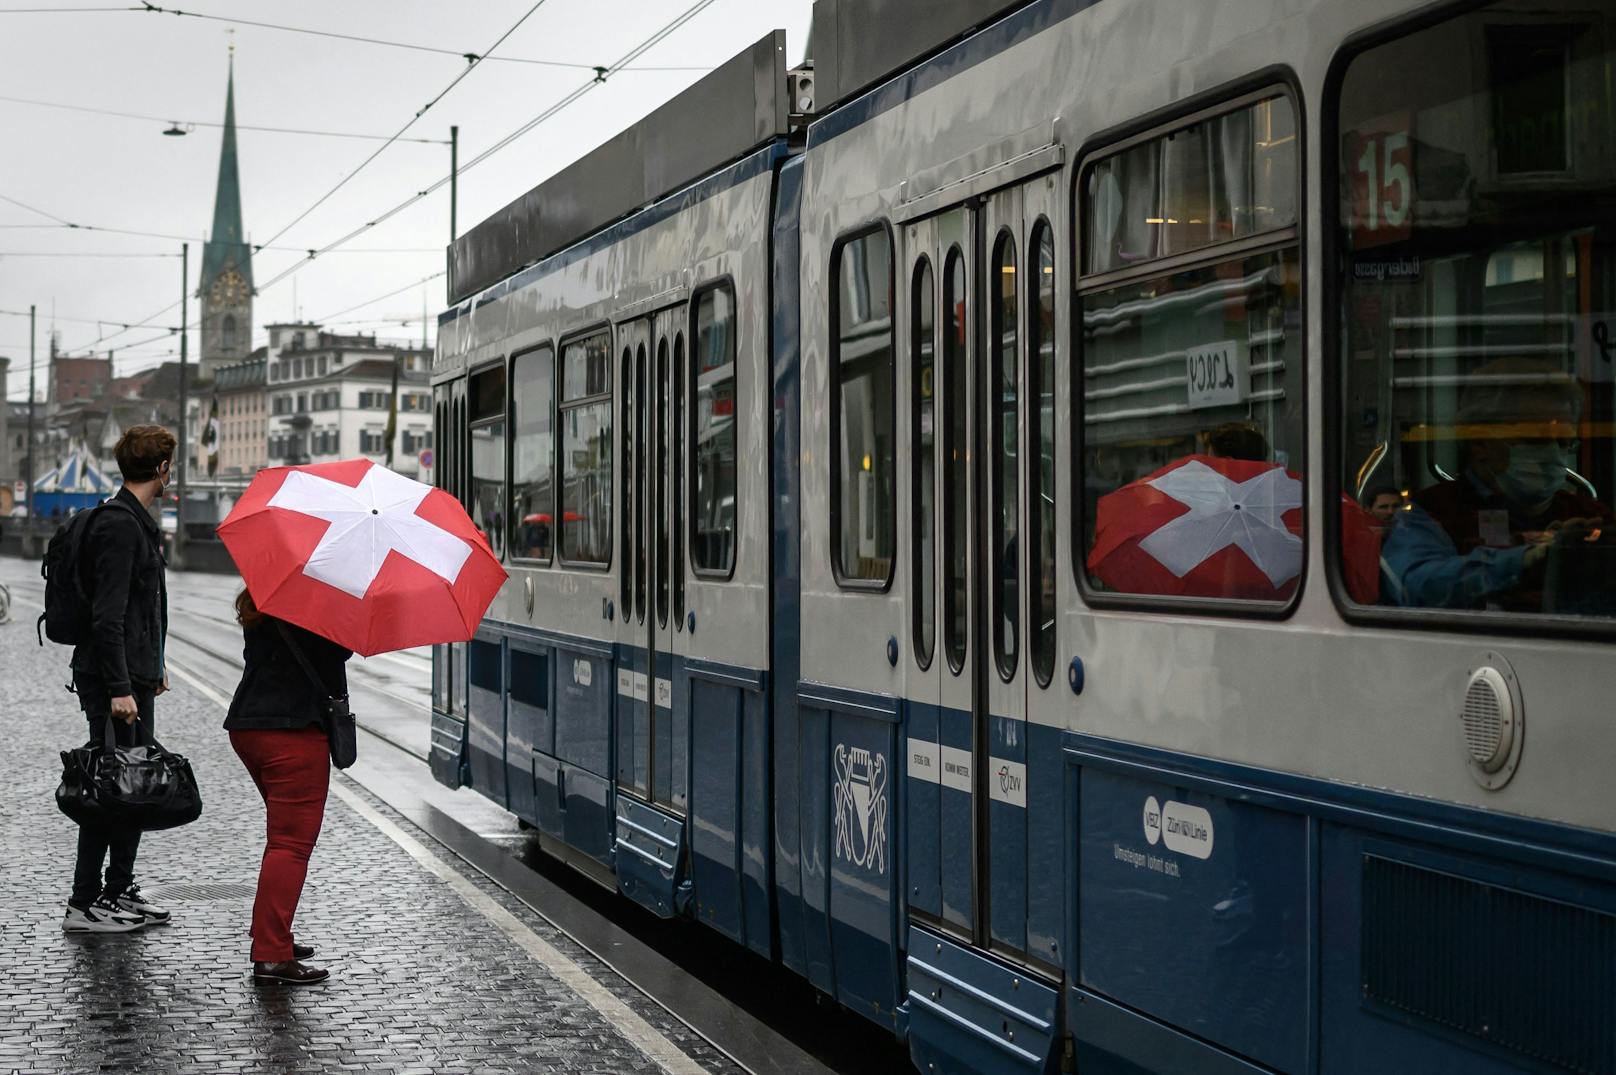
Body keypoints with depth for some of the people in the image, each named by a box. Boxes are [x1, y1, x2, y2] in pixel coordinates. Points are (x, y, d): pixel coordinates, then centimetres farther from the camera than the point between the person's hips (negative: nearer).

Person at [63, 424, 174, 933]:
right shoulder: (118, 525, -17)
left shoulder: (136, 521, 16)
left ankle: (120, 891, 23)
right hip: (114, 682, -10)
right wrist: (119, 689, -25)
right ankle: (84, 904, -1)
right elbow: (106, 616, -23)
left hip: (135, 677, 10)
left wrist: (154, 665, 27)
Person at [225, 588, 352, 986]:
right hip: (294, 730, -9)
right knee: (292, 841, -7)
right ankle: (272, 956, -10)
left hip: (246, 725, 9)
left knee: (285, 835, 22)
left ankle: (274, 937, 27)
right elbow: (337, 650, -14)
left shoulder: (256, 601, 14)